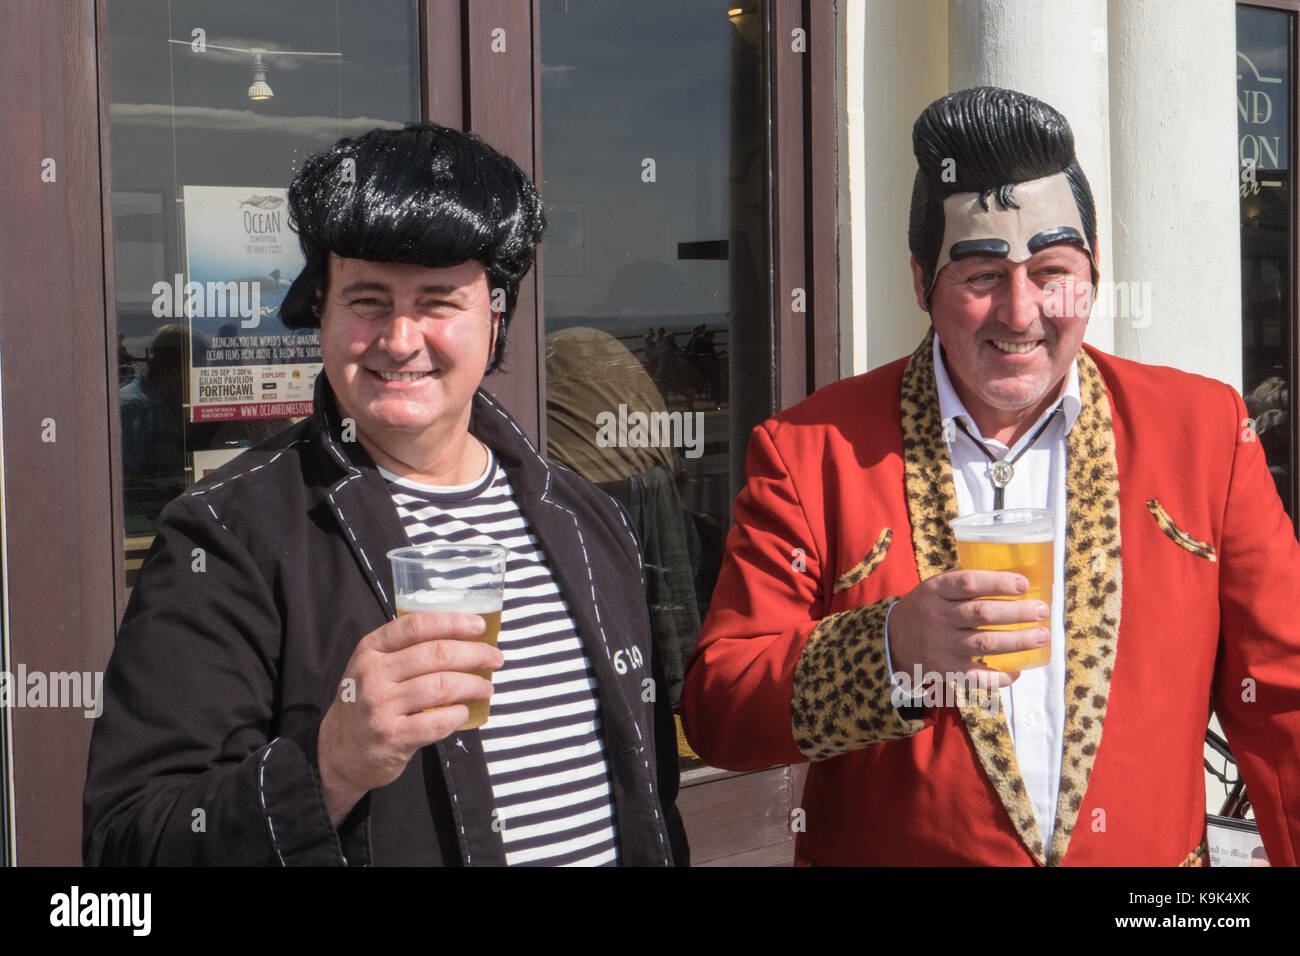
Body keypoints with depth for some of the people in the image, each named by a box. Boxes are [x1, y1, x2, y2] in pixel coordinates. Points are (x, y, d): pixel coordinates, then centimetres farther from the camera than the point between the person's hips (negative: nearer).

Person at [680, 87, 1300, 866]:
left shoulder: (1207, 429, -3)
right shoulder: (810, 452, -10)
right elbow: (716, 712, -14)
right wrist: (892, 651, -30)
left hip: (1152, 847, 2)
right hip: (890, 848, -2)